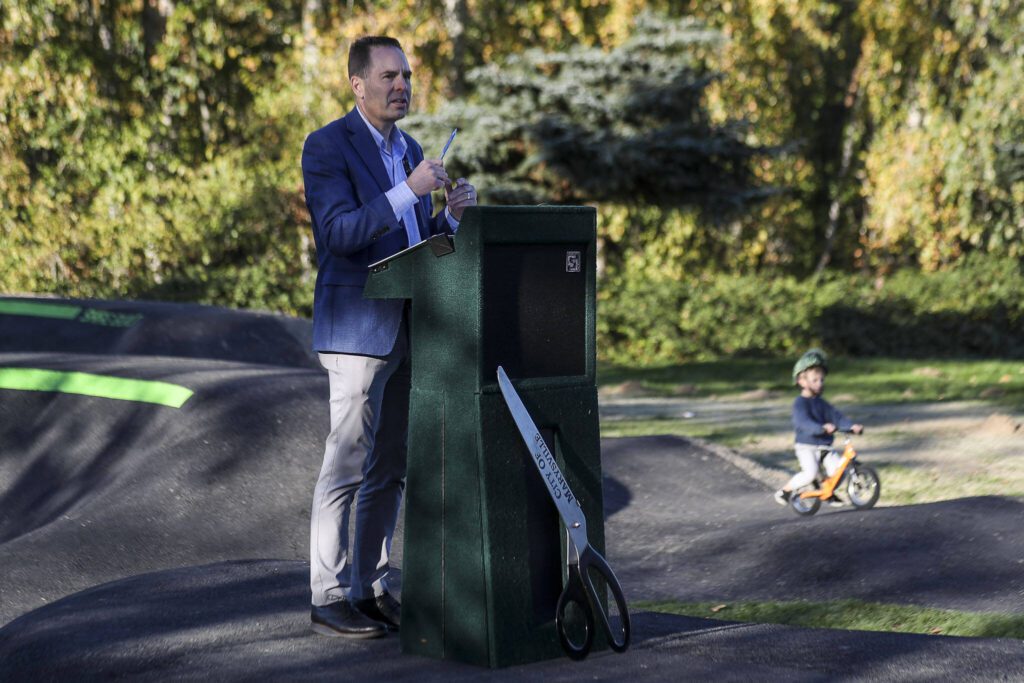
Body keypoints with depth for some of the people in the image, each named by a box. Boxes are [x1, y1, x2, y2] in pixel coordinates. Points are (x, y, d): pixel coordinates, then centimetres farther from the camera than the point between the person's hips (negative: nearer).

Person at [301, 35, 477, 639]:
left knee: (390, 469, 9)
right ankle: (329, 597, 2)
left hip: (408, 329, 8)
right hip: (357, 330, -8)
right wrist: (408, 192, -26)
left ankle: (370, 588, 17)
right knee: (346, 468, -5)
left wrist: (453, 212, -2)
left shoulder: (411, 151, 16)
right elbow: (340, 234, -19)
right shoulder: (326, 147, -8)